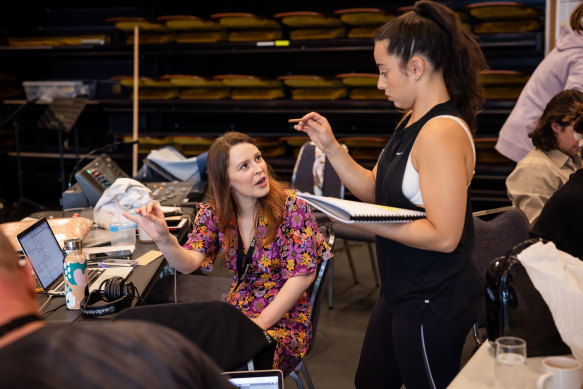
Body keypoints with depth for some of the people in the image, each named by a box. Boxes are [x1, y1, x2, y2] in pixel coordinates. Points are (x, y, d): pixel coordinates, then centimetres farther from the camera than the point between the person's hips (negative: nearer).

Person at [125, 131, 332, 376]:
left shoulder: (290, 206, -11)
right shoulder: (215, 214, 0)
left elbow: (303, 274, -13)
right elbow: (189, 263, -13)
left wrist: (259, 324, -17)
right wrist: (163, 238, -34)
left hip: (283, 322, -4)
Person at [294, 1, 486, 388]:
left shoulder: (442, 132, -24)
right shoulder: (411, 123, 7)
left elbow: (443, 236, -28)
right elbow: (376, 190, 12)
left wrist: (362, 221, -26)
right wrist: (330, 146, 3)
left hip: (434, 304, -10)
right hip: (401, 294, 10)